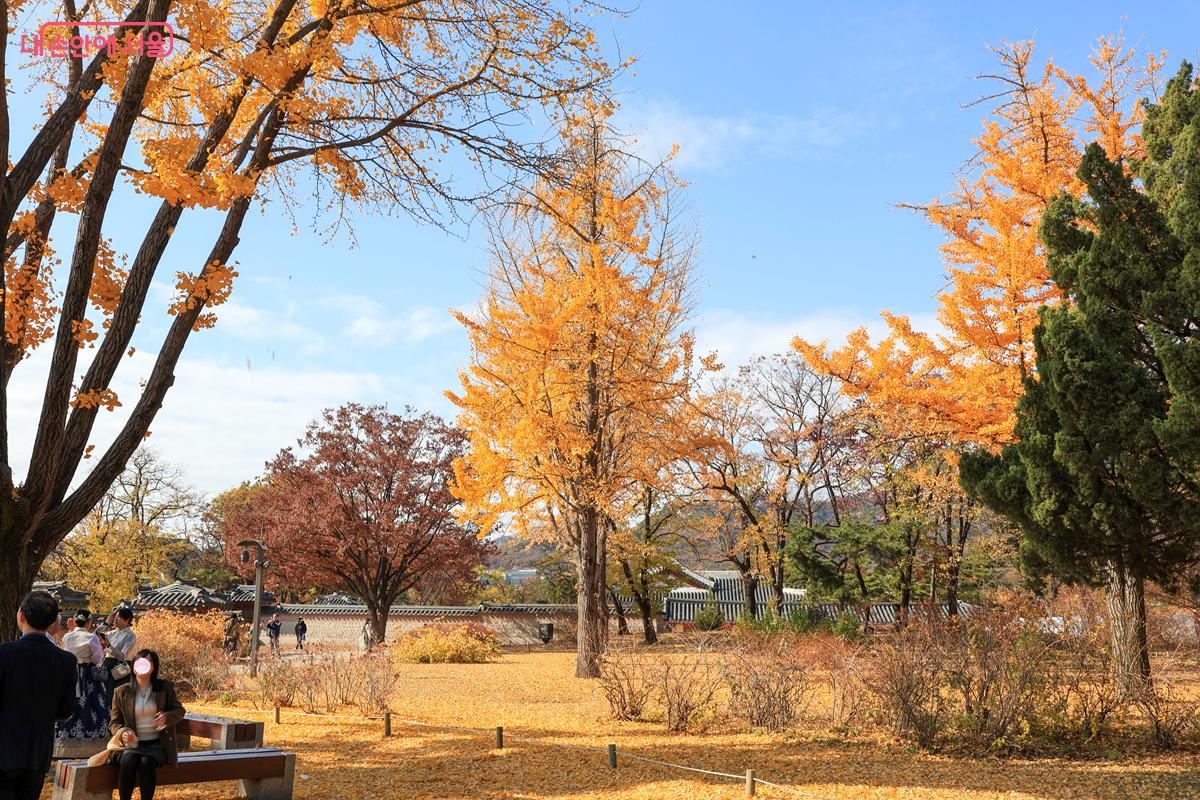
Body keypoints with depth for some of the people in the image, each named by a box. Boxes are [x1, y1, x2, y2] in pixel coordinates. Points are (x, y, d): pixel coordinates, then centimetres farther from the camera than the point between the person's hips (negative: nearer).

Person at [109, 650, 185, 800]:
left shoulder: (165, 687, 4)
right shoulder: (122, 692, 5)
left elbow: (180, 710, 10)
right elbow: (114, 723, 10)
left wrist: (168, 717, -14)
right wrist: (122, 732, -13)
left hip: (157, 744, -1)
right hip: (132, 743, 1)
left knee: (146, 762, -33)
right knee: (128, 761, -33)